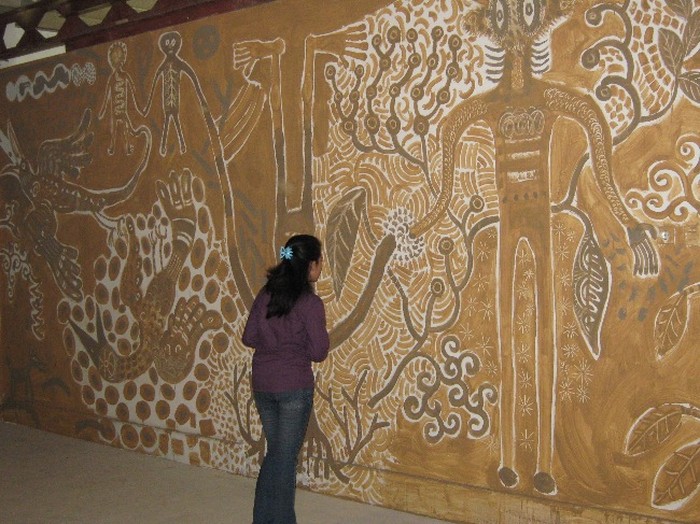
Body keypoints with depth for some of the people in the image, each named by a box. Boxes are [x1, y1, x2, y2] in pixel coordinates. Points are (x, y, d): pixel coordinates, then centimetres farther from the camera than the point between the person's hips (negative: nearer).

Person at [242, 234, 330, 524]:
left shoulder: (265, 294, 2)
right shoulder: (310, 303, -16)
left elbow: (249, 338, 6)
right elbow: (318, 353, -12)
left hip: (262, 384, 6)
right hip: (293, 386, -6)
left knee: (275, 451, 19)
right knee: (286, 457, 6)